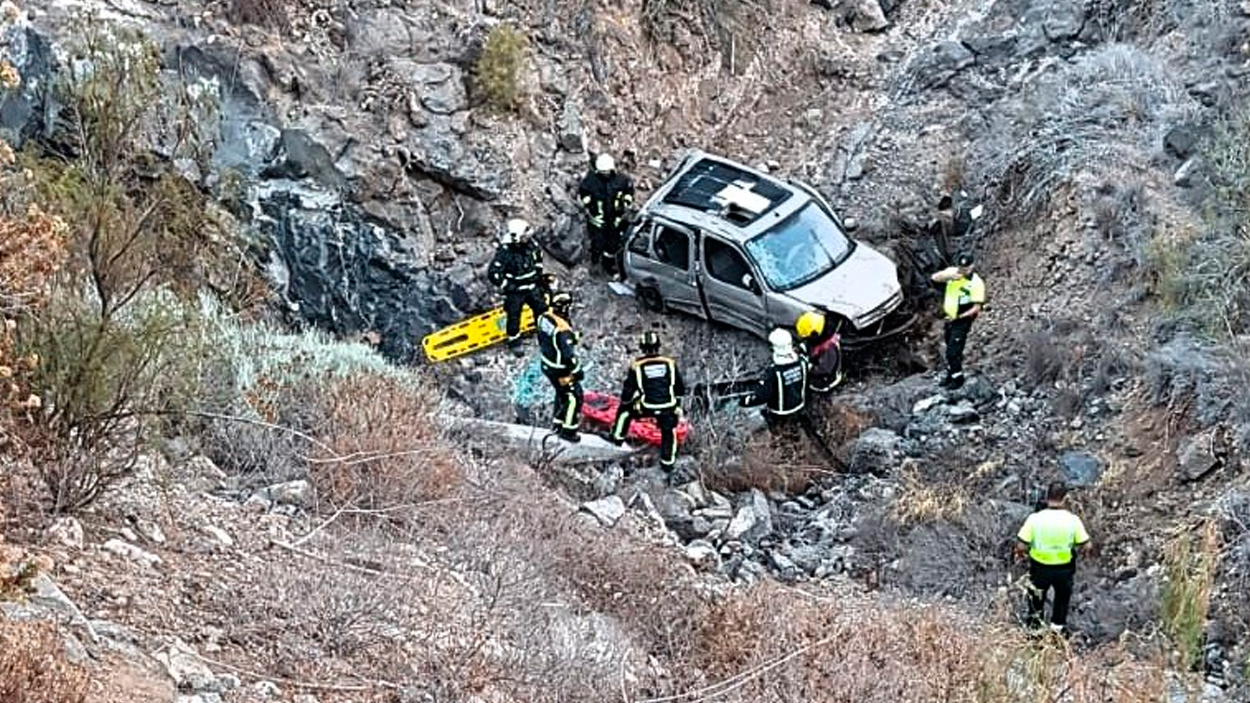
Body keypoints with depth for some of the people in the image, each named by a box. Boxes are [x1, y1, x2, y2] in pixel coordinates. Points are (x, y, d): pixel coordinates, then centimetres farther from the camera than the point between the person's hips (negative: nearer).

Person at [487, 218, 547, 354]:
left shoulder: (530, 245, -9)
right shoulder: (504, 252, -28)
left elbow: (538, 257, 15)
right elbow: (493, 273, -27)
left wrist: (538, 274, 15)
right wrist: (507, 286, -25)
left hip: (532, 286, 5)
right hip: (515, 290, -5)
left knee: (542, 310, 13)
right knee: (514, 317, 6)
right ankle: (514, 342, 29)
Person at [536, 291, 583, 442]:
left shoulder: (544, 318, -7)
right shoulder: (563, 329, -34)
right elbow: (568, 353, -28)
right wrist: (576, 371, -15)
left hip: (547, 365, 9)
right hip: (561, 370, -9)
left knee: (561, 393, 27)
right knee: (574, 397, 9)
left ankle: (558, 423, 41)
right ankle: (568, 430, 19)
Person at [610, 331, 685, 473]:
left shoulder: (637, 365, -2)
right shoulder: (669, 363, 2)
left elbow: (628, 390, 3)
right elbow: (681, 388, 11)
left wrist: (625, 402, 22)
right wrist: (677, 401, 30)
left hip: (645, 407, -1)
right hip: (668, 407, 1)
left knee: (624, 410, 28)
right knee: (668, 432, 27)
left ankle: (618, 437, 38)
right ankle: (668, 463, 29)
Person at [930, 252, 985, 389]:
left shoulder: (976, 283, -19)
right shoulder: (952, 272, -3)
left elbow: (976, 308, -19)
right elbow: (935, 278, -12)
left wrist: (959, 317, -25)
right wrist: (949, 276, -29)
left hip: (962, 321, -6)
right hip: (949, 318, 6)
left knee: (953, 352, -7)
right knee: (951, 350, 20)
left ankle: (957, 379, 9)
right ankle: (950, 375, 36)